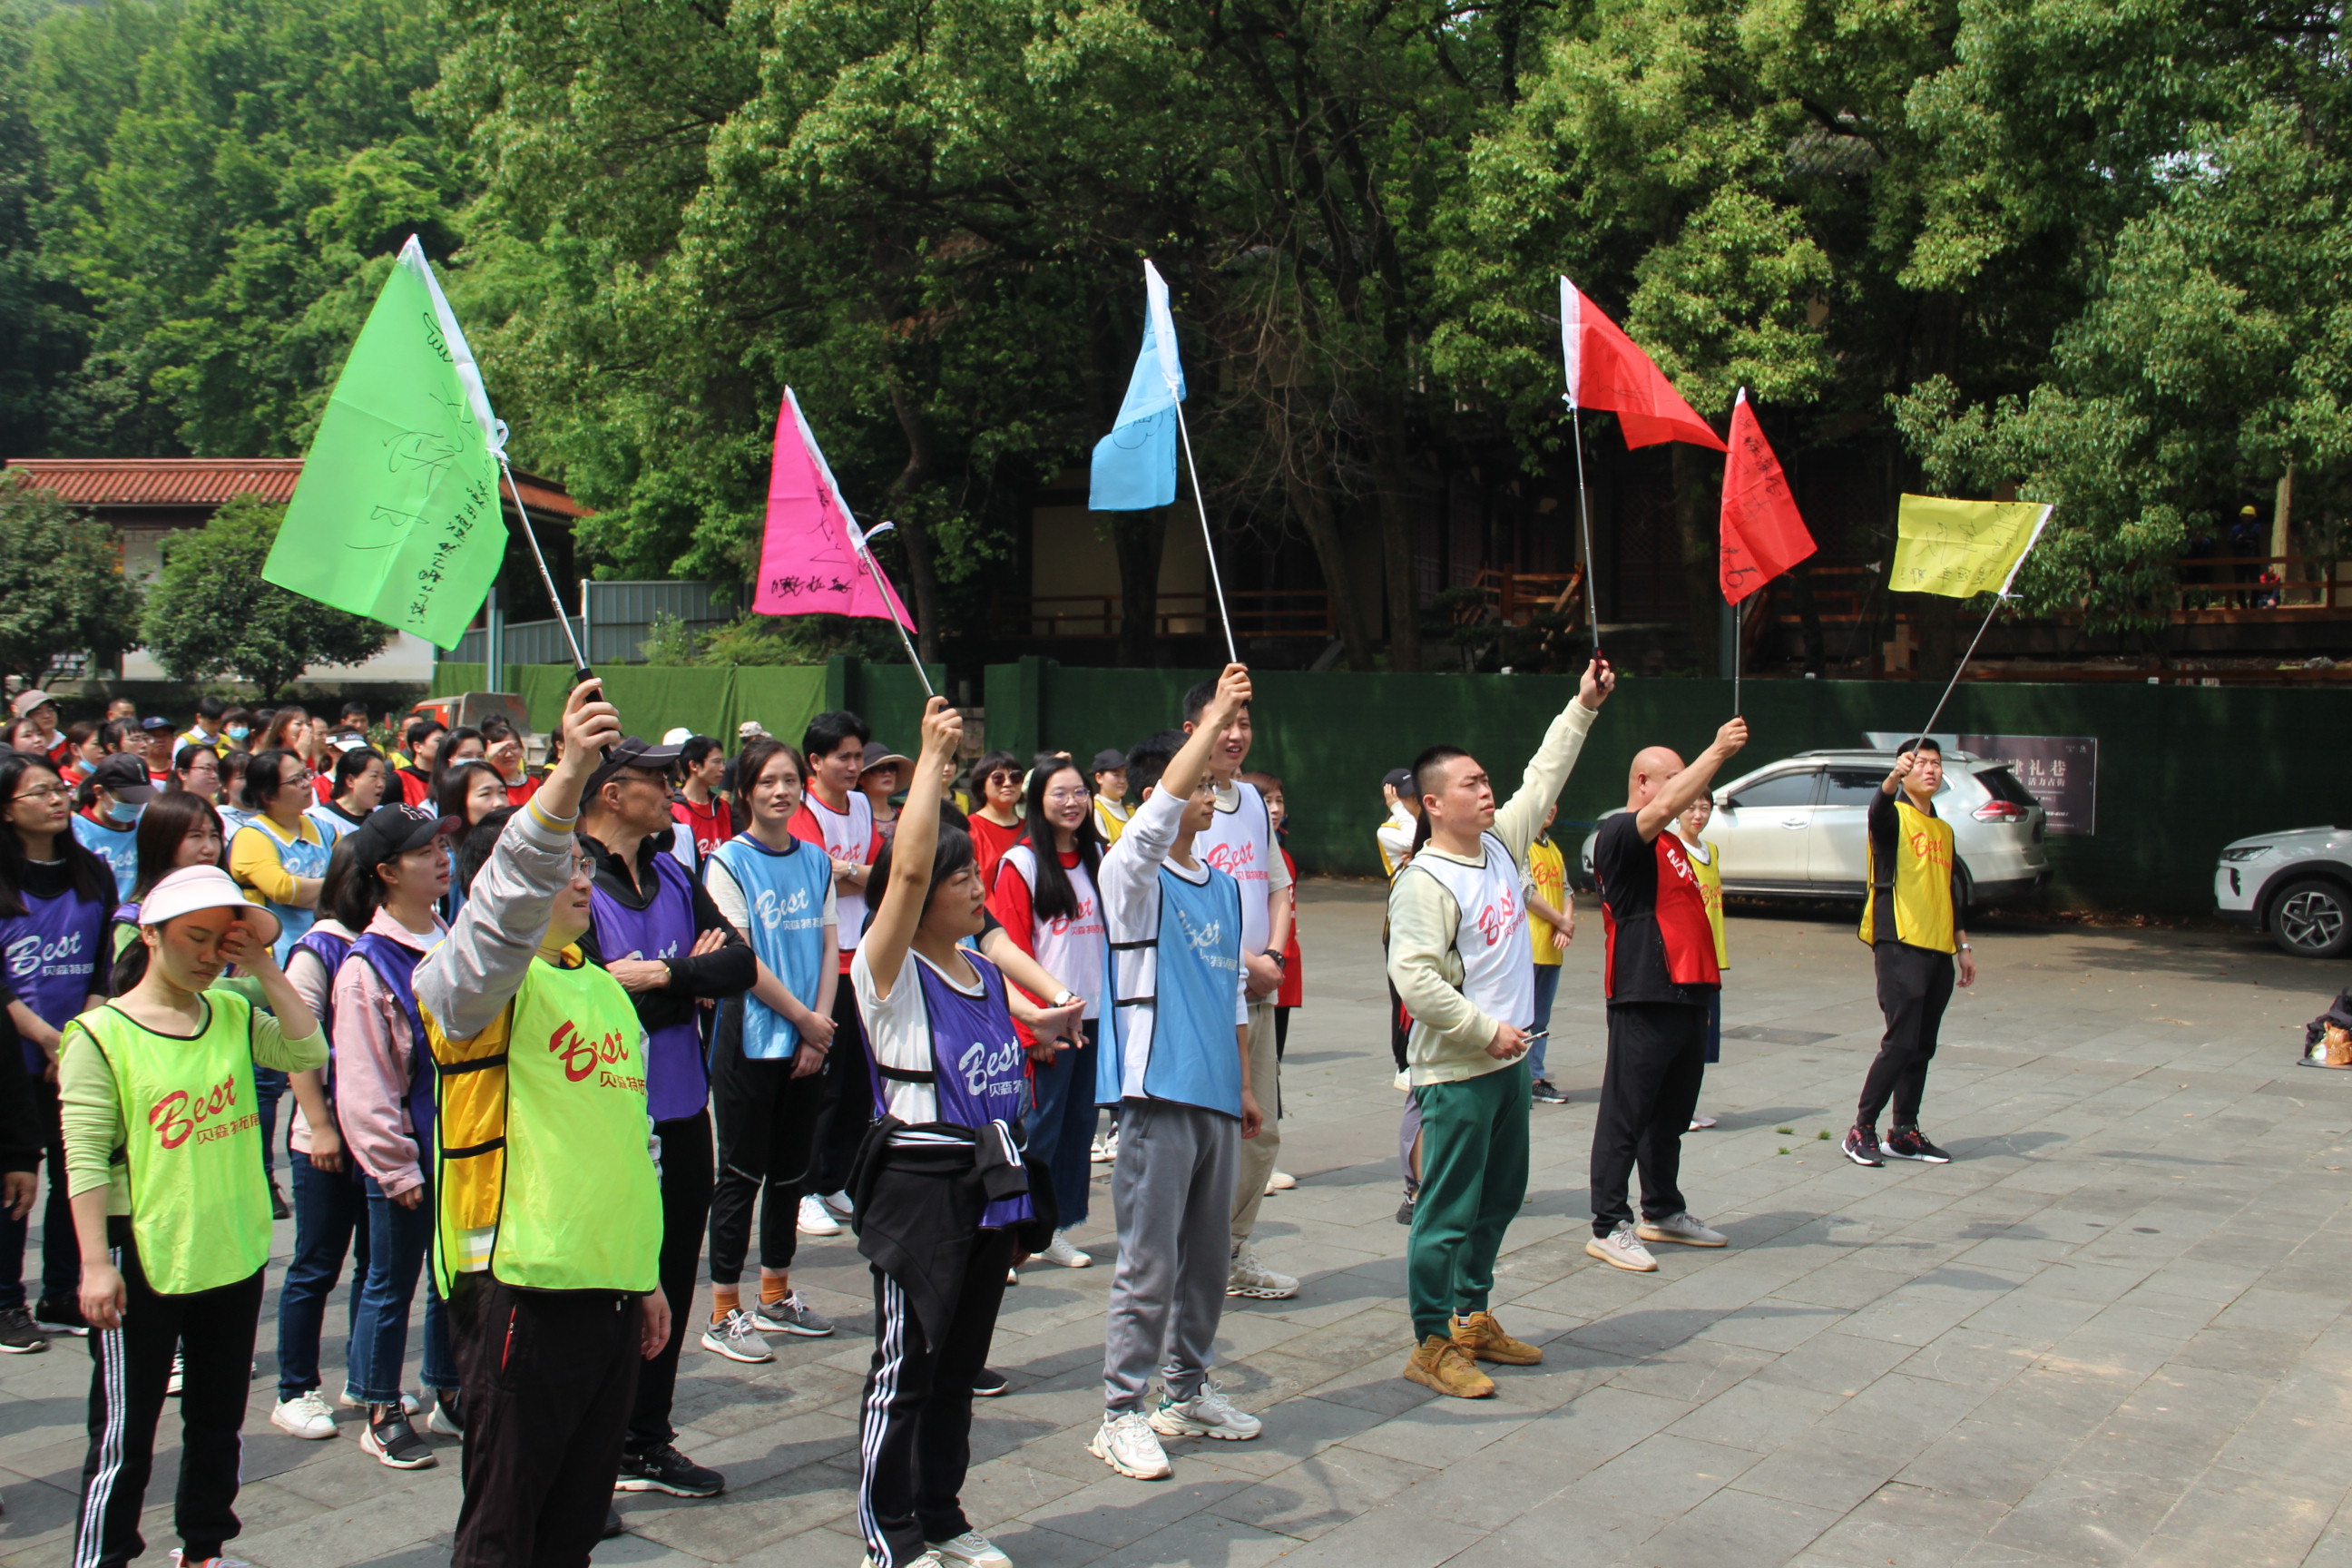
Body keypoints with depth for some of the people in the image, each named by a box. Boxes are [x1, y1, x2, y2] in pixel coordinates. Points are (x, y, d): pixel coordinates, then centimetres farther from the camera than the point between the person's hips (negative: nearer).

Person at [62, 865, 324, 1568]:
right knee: (124, 1439, 2)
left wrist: (263, 965, -9)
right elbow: (86, 1160, -12)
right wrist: (96, 1264, -16)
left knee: (218, 1423, 18)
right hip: (143, 1261, -5)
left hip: (235, 1254, 5)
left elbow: (309, 1051, -10)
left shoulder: (235, 1015, 5)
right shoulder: (100, 1035, -10)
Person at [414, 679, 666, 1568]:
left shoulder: (604, 988, 15)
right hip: (520, 1287, -7)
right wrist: (569, 777, -45)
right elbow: (503, 909, -32)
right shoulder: (480, 982, -8)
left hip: (610, 1287, 7)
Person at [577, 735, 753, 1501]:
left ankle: (647, 1438, 30)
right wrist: (693, 979, -12)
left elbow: (741, 962, 1)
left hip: (680, 1110, 7)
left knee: (670, 1280, 15)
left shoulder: (671, 875, 9)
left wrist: (662, 976, -14)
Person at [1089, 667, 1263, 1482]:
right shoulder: (1132, 875, -6)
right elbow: (1157, 812, -26)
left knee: (1209, 1255, 14)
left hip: (1216, 1096, 7)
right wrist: (1212, 721, -27)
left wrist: (1246, 1084, 20)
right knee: (1149, 1262, -4)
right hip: (1156, 1093, -7)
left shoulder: (1222, 883, 15)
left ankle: (1187, 1391, 28)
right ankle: (1122, 1414, 6)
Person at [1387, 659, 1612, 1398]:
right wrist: (1485, 1031, -21)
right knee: (1449, 1211, -2)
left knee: (1500, 1197, 19)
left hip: (1508, 1061, 9)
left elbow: (1544, 779, 20)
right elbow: (1414, 978, -25)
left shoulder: (1500, 845, 8)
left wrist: (1583, 707, 19)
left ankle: (1472, 1317, 33)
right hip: (1455, 1073, -9)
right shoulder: (1424, 883, -18)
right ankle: (1432, 1345, 8)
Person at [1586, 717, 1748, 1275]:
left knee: (1672, 1114, 18)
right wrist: (1718, 752, -28)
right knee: (1626, 1115, -5)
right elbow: (1663, 808, -30)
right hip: (1643, 999, -10)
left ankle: (1664, 1211, 29)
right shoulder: (1619, 833, -10)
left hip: (1685, 996, 10)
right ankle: (1609, 1227, 0)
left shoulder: (1670, 843, 20)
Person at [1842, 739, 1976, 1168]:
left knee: (1922, 1048, 9)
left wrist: (1963, 945, 20)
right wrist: (1893, 778, -48)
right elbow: (1878, 812, -29)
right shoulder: (1894, 816, -2)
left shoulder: (1944, 830, 19)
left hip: (1939, 953, 7)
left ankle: (1905, 1133, 17)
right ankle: (1861, 1130, -4)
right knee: (1901, 1043, -12)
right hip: (1900, 945, -7)